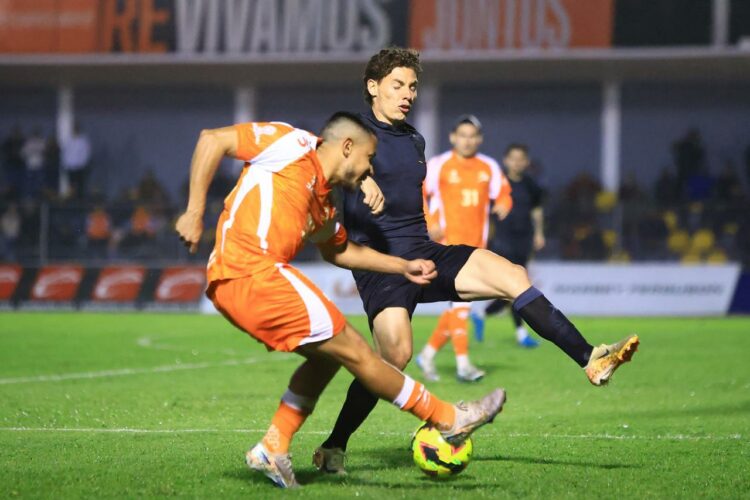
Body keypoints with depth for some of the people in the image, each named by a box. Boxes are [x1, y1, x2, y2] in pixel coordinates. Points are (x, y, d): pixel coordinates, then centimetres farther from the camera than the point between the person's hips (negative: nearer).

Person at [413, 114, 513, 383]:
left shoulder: (489, 167, 11)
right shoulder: (438, 165, -3)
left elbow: (503, 193, 16)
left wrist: (502, 205, -8)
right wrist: (429, 224, -13)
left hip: (476, 244, 6)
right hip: (448, 242, -6)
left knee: (459, 303, 10)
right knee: (460, 296, -19)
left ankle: (428, 353, 26)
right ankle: (462, 363, -21)